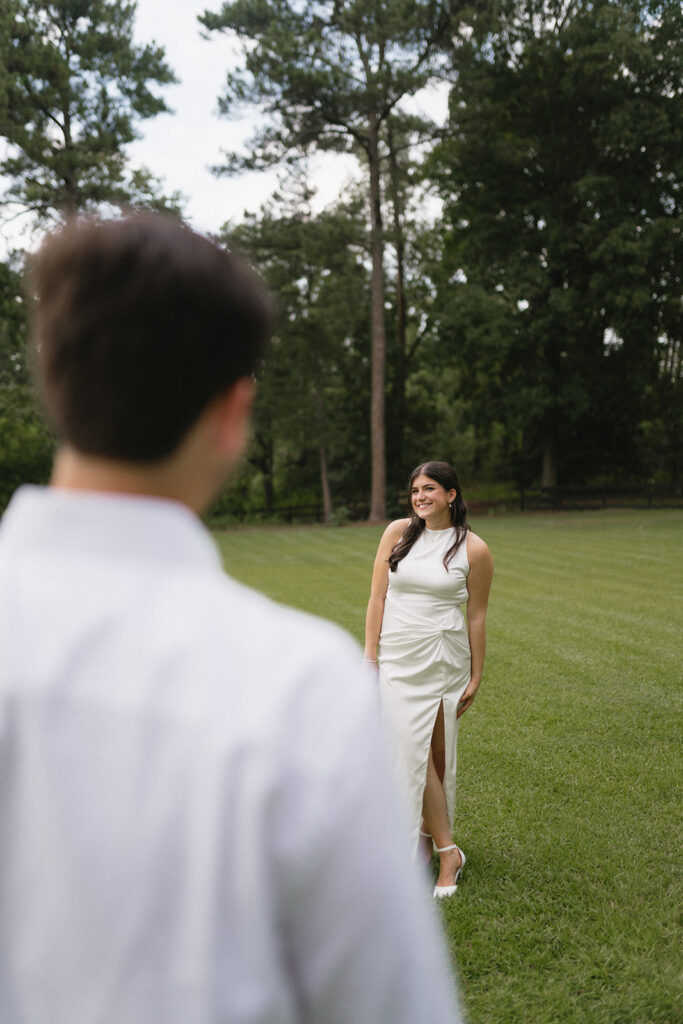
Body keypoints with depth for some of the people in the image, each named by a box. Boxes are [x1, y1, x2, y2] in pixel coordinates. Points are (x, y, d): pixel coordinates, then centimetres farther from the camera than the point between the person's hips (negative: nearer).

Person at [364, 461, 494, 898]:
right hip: (399, 660, 1)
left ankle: (429, 833, 23)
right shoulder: (399, 532, 1)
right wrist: (370, 658, -1)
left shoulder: (474, 549, -3)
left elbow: (477, 616, 2)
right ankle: (448, 852, 5)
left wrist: (476, 677, 4)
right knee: (413, 752, -5)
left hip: (445, 660, 0)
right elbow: (378, 597, 3)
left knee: (439, 753, 5)